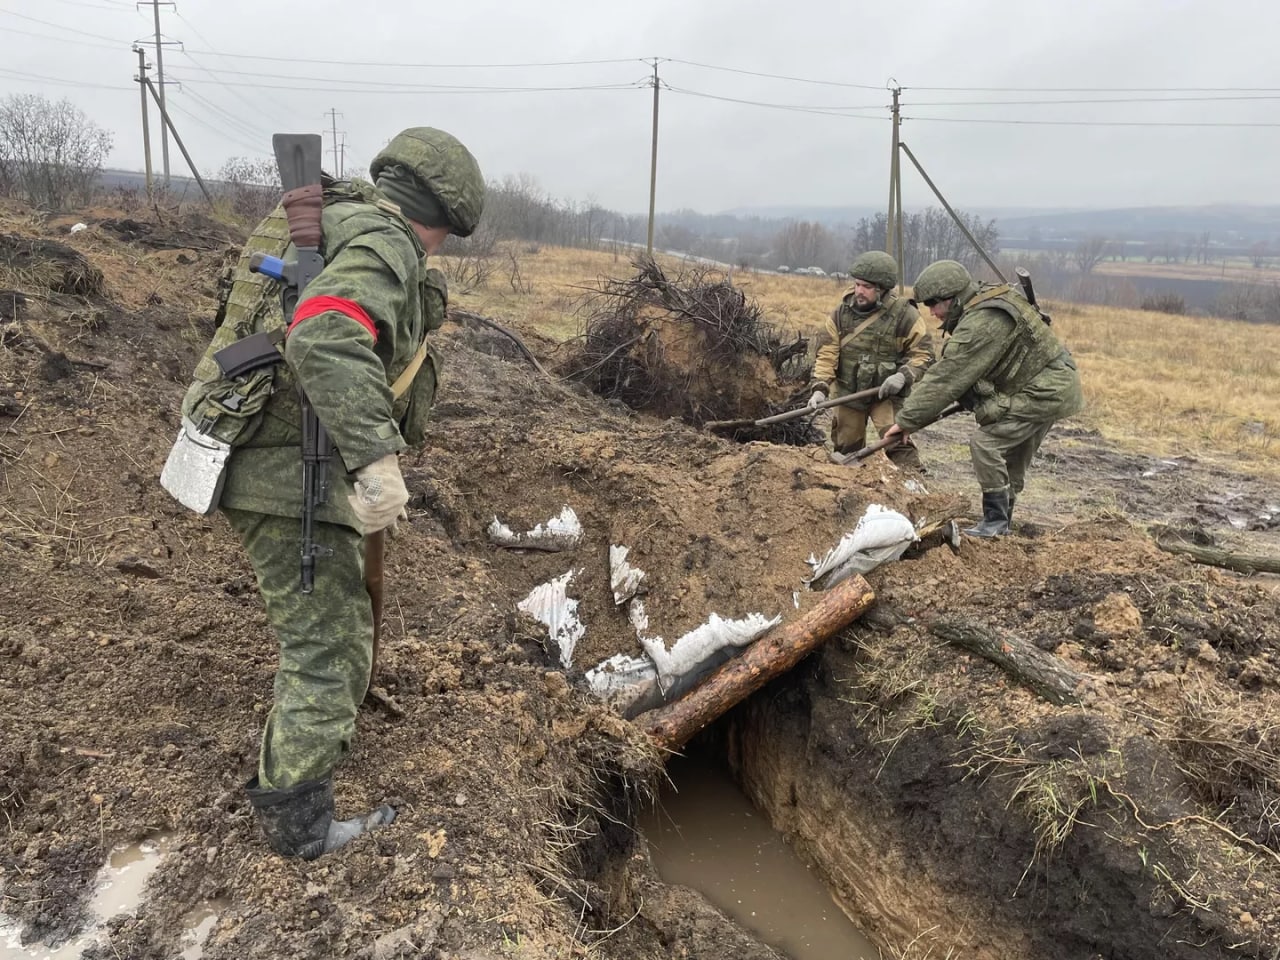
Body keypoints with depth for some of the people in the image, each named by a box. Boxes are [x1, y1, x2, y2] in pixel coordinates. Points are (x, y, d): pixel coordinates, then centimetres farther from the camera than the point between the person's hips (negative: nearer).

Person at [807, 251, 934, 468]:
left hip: (886, 393, -4)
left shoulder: (904, 314, -14)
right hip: (847, 391, 4)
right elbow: (827, 353, -9)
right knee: (846, 447, 16)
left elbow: (923, 352, -9)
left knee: (897, 441, -19)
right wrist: (820, 387, -21)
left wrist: (904, 376, -26)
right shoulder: (842, 312, -5)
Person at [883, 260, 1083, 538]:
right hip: (1050, 386, 10)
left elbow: (946, 379, -26)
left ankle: (995, 522, -6)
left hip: (1044, 392, -10)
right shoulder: (986, 301, 5)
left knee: (985, 443, -14)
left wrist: (907, 420, -20)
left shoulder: (981, 324, -28)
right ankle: (1001, 522, 28)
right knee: (1013, 457, 17)